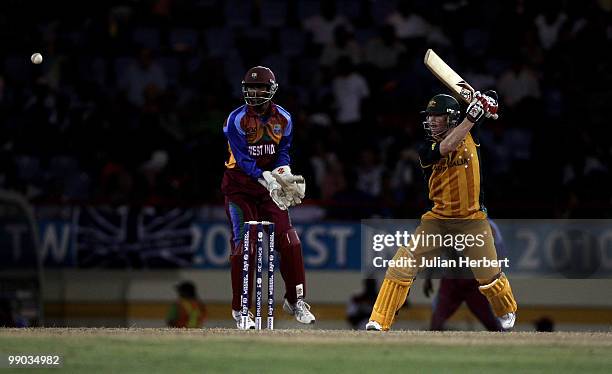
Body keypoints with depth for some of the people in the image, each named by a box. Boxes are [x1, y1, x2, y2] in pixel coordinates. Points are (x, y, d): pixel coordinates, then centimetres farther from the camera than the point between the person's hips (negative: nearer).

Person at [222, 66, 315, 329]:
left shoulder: (283, 119, 0)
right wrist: (267, 179, -31)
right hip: (240, 186, -4)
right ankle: (240, 309, 1)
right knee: (243, 246, -9)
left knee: (289, 242, -7)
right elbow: (243, 160, -20)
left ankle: (295, 300, 6)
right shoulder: (237, 120, -15)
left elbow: (283, 153, 2)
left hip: (270, 186, 4)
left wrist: (285, 175, -19)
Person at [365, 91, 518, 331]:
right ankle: (378, 323, -11)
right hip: (437, 219, 0)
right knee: (402, 264, -14)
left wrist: (484, 101, -22)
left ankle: (507, 312, 35)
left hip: (472, 219, 0)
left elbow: (492, 99, 2)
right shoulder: (427, 150, -7)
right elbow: (447, 147, -29)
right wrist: (470, 117, -31)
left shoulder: (469, 134, -2)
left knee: (489, 276, 2)